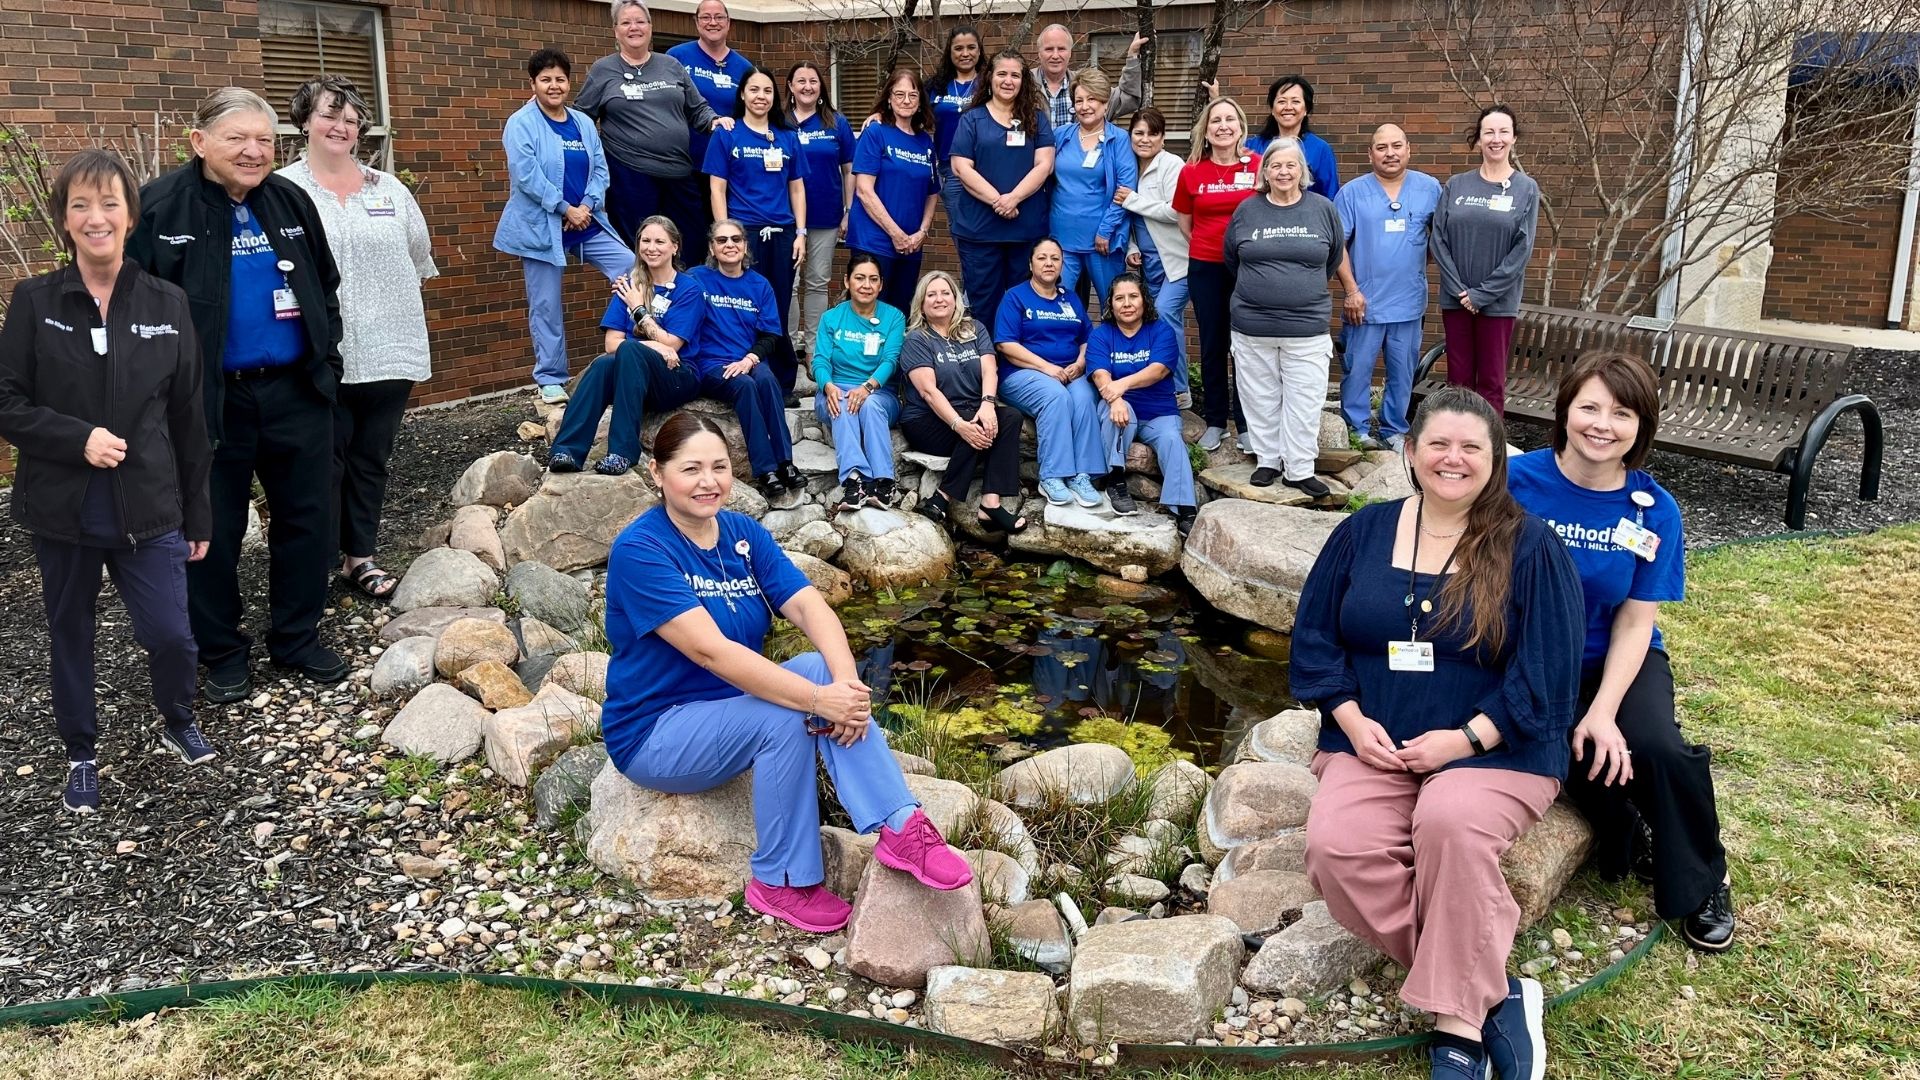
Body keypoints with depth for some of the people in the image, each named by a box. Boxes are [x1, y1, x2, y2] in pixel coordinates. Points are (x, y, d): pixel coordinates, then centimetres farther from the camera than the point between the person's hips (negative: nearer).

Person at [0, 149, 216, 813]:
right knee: (70, 633, 13)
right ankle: (81, 756, 33)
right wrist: (78, 438, -19)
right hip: (62, 508, 0)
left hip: (148, 509, 0)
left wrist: (197, 515, 6)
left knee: (169, 633, -5)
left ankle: (178, 723, 26)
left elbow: (188, 418, 3)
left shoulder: (167, 304, 0)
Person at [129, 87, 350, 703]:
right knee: (213, 530, 8)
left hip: (298, 391, 4)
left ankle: (297, 638, 27)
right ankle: (222, 652, 24)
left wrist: (326, 357, 11)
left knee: (307, 517, 11)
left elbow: (325, 287, 17)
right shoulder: (158, 208, -9)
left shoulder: (291, 201, 6)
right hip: (208, 400, -4)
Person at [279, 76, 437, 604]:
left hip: (389, 352, 4)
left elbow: (419, 260, 20)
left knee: (371, 459, 11)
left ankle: (360, 556, 23)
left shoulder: (389, 188, 12)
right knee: (324, 463, 1)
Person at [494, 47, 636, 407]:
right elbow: (527, 175, -15)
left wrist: (587, 206, -10)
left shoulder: (584, 123, 12)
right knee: (546, 305, 0)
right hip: (541, 227, -5)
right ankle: (550, 380, 11)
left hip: (588, 223, 5)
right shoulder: (521, 124, -5)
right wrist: (566, 209, -17)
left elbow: (600, 169, 7)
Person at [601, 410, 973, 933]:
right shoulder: (639, 551, -21)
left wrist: (847, 682, -33)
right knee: (784, 716, -31)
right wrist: (818, 700, -36)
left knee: (825, 670, -21)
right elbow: (711, 650, -30)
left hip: (732, 705, 6)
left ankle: (900, 827, -25)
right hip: (654, 733, -6)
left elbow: (808, 605, -13)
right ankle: (780, 882, -14)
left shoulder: (744, 534, 1)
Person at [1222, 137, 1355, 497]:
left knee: (1303, 402, 1)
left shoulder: (1323, 209, 1)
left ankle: (1299, 469, 9)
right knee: (1262, 399, 9)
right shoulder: (1247, 210, 3)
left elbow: (1336, 256, 14)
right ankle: (1267, 460, 22)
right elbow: (1231, 260, 14)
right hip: (1252, 326, 1)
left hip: (1307, 327, -1)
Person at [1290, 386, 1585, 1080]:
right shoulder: (1363, 533, 8)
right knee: (1336, 847, -25)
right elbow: (1314, 639, 8)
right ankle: (1492, 994, -15)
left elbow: (1546, 671, -7)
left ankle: (1459, 1019, -19)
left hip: (1494, 749, -3)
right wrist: (1353, 723, -6)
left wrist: (1467, 738, -17)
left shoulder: (1529, 547, -2)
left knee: (1450, 825, -36)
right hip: (1374, 745, 4)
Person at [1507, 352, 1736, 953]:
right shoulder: (1517, 482, -13)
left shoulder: (1654, 511, -8)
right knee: (1584, 759, -27)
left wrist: (1604, 712, -19)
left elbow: (1635, 621, -8)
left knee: (1658, 749, -24)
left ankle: (1700, 885, 5)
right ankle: (1623, 847, 10)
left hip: (1621, 659, 2)